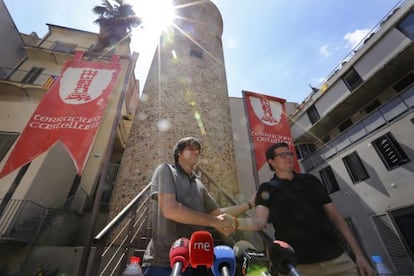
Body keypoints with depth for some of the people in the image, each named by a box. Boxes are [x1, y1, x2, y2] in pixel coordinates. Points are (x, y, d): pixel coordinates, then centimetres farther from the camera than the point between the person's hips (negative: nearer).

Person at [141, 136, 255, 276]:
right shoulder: (166, 170, -7)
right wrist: (214, 222, -17)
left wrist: (250, 203, 15)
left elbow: (218, 213, 18)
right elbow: (170, 210, -21)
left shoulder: (199, 186, 12)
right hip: (162, 262, -6)